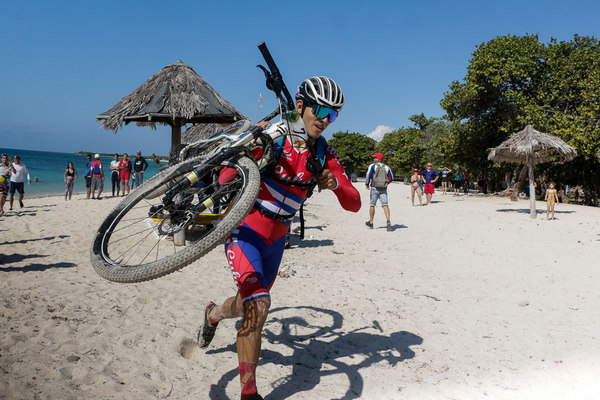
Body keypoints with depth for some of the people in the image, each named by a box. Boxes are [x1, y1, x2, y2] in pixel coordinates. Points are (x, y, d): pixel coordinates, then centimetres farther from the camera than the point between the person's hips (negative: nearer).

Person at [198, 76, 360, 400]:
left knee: (251, 306, 20)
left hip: (276, 238, 6)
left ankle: (214, 313, 56)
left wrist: (335, 184, -25)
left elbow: (354, 204, -4)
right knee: (258, 304, -21)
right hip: (245, 230, -5)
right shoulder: (271, 135, -13)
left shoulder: (324, 155, 0)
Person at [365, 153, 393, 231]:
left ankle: (371, 223, 21)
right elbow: (391, 178, 13)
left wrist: (367, 185, 9)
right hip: (384, 189, 2)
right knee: (385, 205, -7)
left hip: (375, 188, -2)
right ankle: (388, 221, -26)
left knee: (372, 205, 10)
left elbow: (368, 176, -7)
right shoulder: (386, 167, 11)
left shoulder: (372, 166, -1)